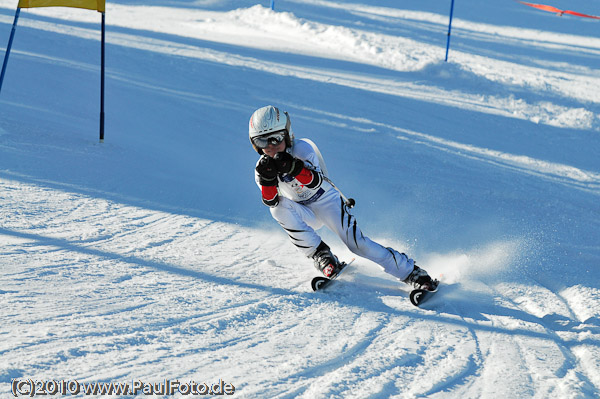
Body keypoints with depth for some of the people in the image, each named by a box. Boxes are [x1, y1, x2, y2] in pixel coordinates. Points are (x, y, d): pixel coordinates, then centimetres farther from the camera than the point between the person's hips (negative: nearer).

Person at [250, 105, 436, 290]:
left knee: (357, 243, -18)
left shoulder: (302, 148, -21)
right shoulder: (264, 166, -10)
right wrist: (267, 178, -39)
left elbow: (316, 182, -34)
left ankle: (412, 272, -11)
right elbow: (271, 201, -21)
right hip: (305, 215, 3)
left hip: (327, 201, -3)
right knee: (279, 207, -29)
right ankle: (320, 254, -21)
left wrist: (293, 167, -51)